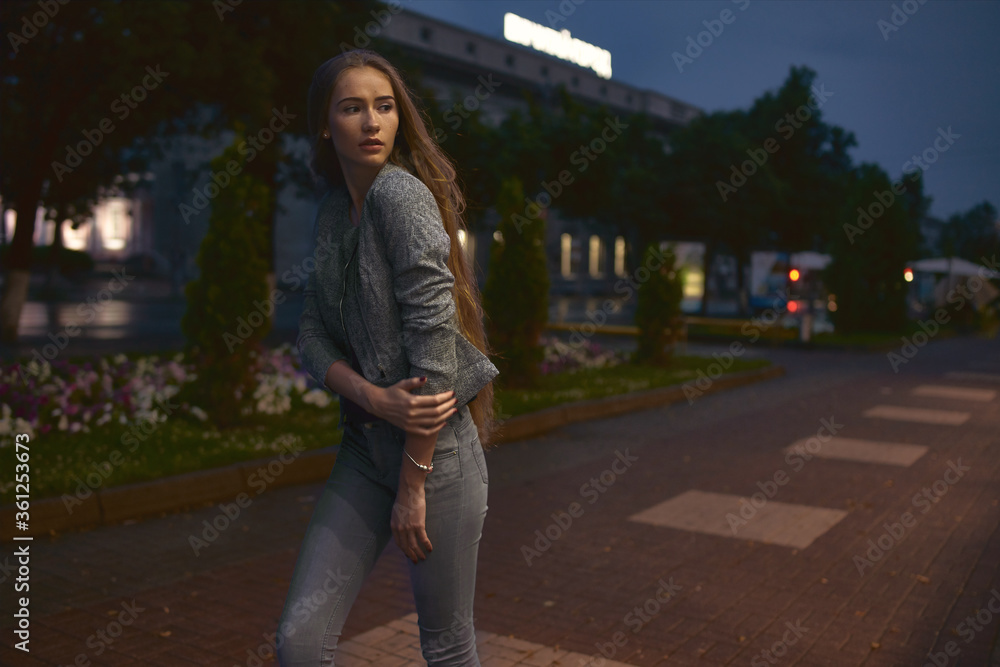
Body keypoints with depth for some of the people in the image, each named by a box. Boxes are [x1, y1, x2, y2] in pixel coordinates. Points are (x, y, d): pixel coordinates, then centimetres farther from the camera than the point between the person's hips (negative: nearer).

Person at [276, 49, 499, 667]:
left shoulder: (401, 193, -13)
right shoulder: (330, 212, 10)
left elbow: (435, 337, -18)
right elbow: (312, 333, 5)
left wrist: (412, 484, -15)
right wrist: (374, 397, -16)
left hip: (437, 445, -6)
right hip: (365, 443, 6)